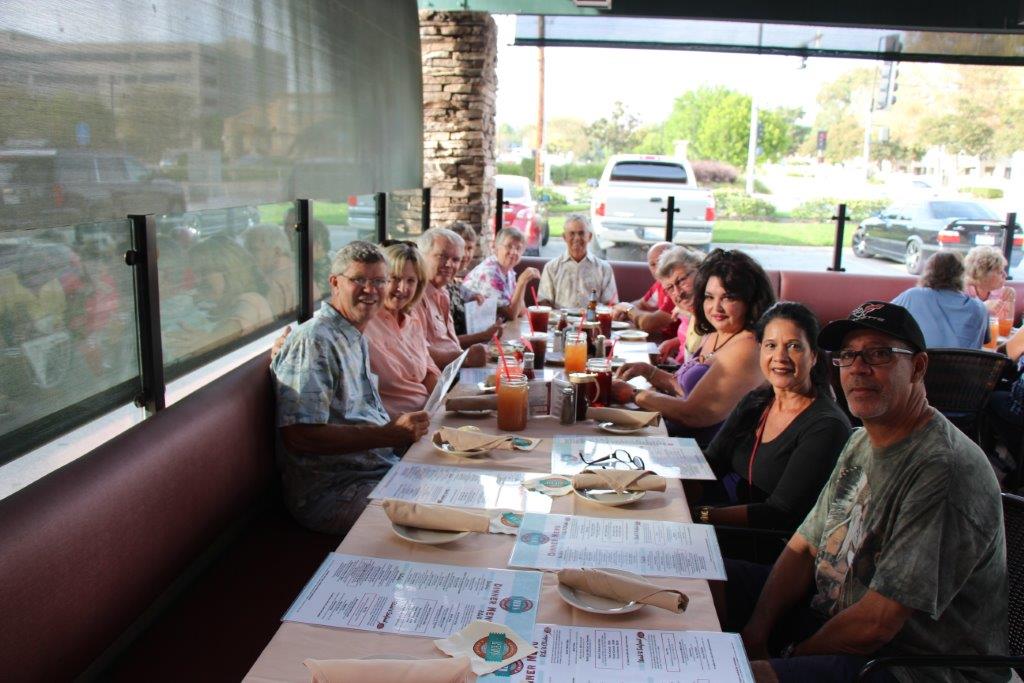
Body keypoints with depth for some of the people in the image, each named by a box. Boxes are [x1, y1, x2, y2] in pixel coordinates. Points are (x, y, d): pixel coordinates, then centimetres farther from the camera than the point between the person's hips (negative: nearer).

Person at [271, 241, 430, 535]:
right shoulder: (313, 340, -15)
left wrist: (402, 429, 7)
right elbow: (299, 436, -23)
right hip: (332, 493, -9)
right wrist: (389, 435, -22)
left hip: (381, 471, 9)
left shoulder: (355, 338, 16)